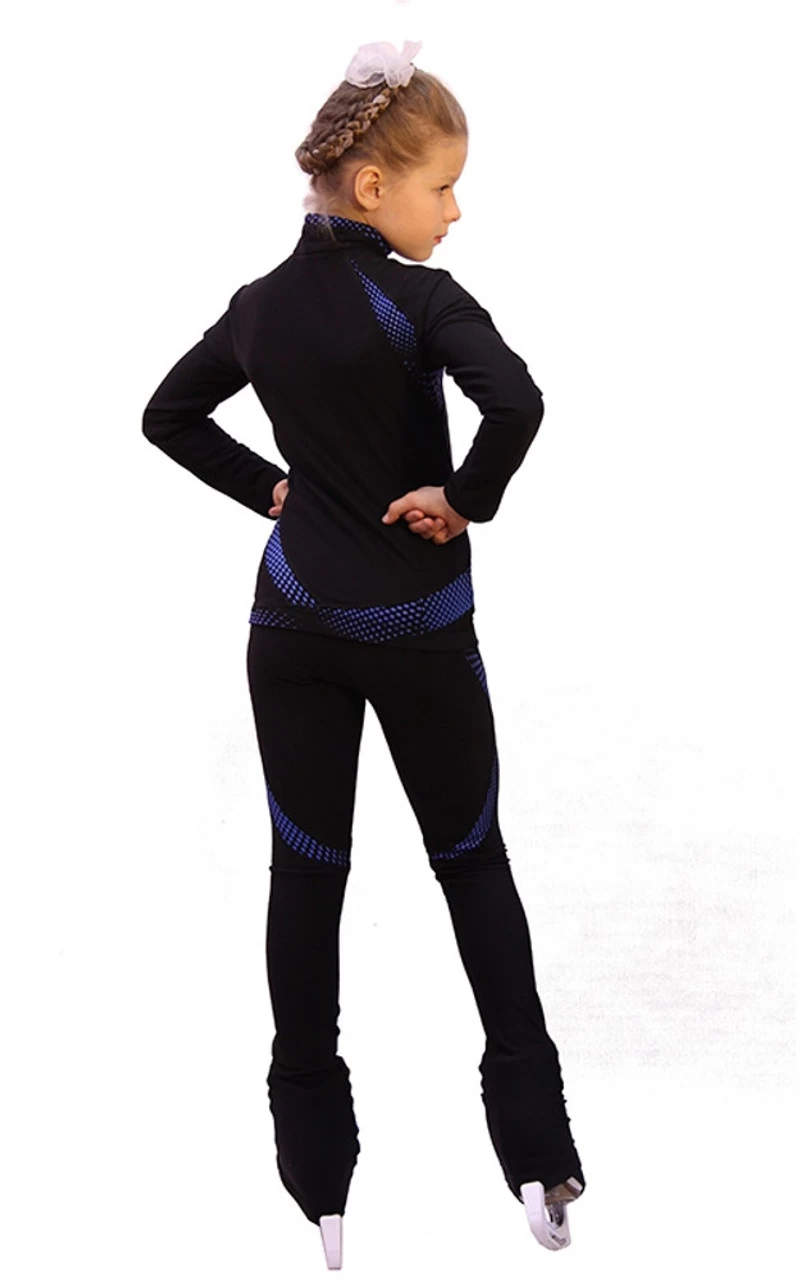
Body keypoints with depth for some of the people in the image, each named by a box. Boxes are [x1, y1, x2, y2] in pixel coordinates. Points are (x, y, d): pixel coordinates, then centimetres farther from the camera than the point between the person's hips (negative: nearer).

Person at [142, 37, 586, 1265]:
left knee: (306, 868, 9)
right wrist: (468, 500, -18)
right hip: (416, 623, -4)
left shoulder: (260, 304, 3)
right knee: (472, 857, 10)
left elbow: (168, 415, 16)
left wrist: (266, 487, 11)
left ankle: (314, 1151, 14)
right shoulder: (419, 300, -17)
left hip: (295, 619, 4)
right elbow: (516, 400, -34)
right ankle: (534, 1139, 9)